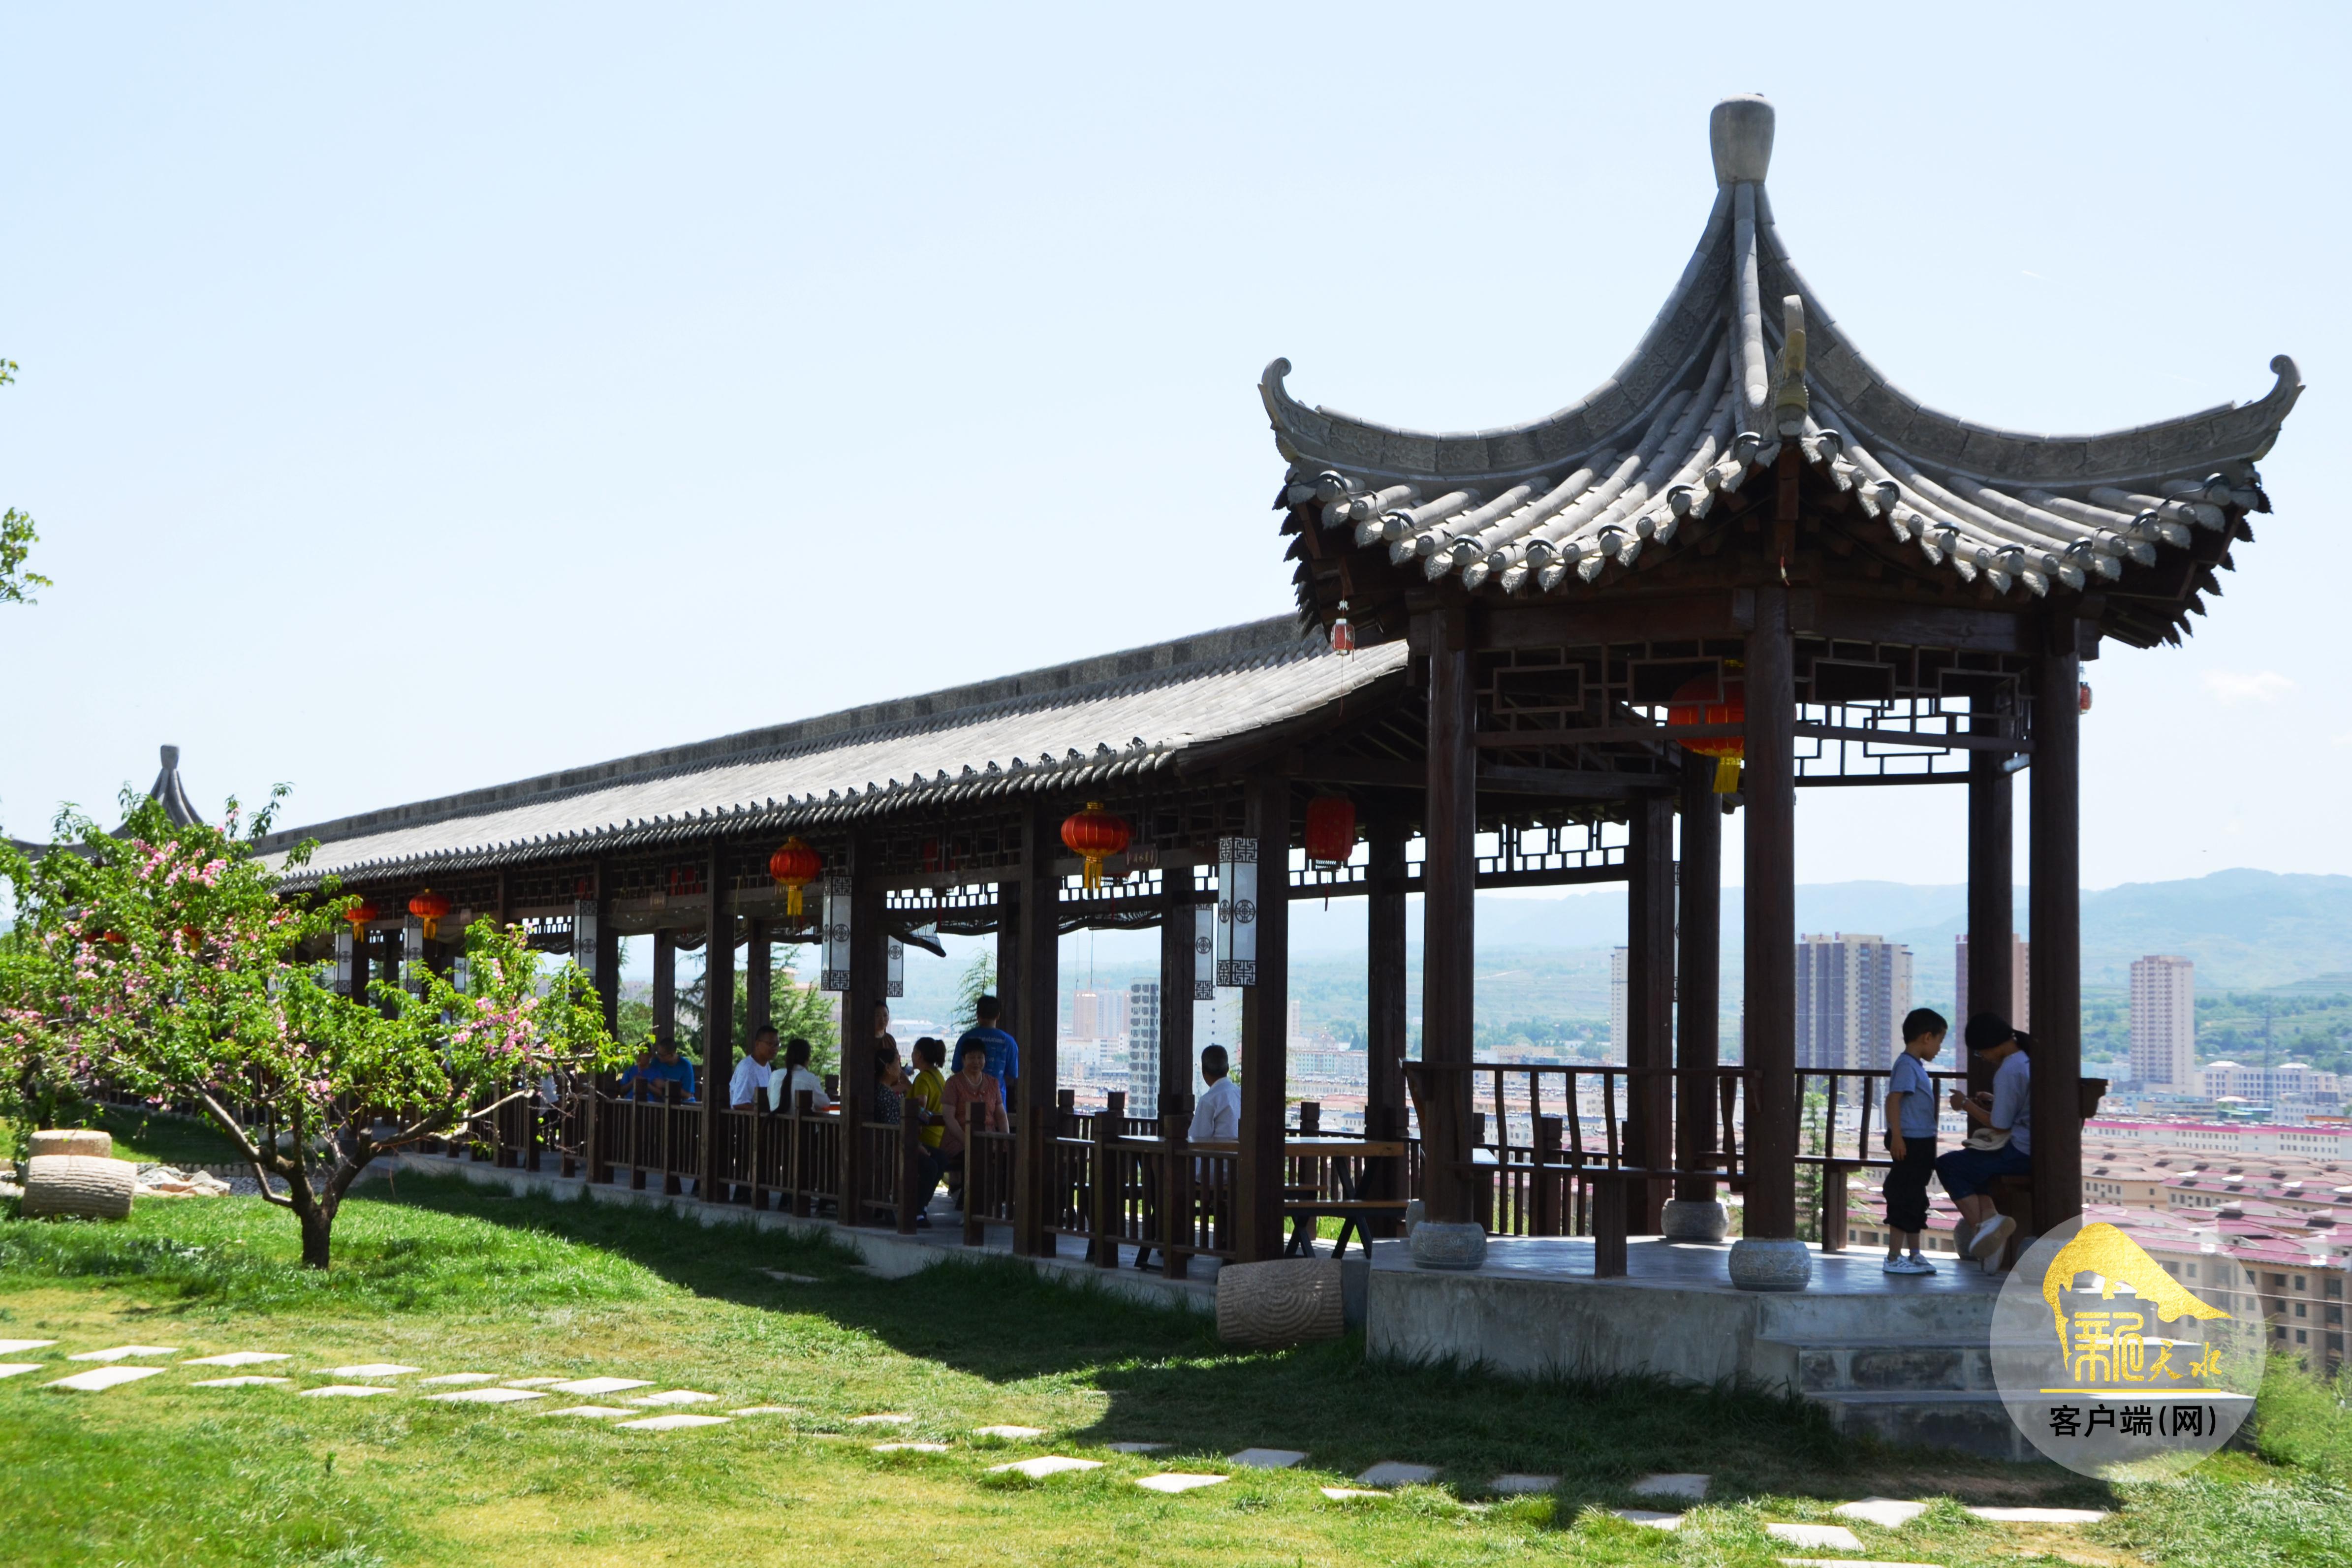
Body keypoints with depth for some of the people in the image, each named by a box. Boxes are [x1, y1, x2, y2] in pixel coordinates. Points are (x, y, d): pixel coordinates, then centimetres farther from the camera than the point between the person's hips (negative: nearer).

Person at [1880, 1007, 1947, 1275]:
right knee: (1904, 1200, -7)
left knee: (1916, 1200, 15)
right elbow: (1893, 1100, -21)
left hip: (1921, 1143, 10)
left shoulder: (1916, 1066, 17)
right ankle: (1894, 1258, -4)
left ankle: (1915, 1255, 23)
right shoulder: (1907, 1065, -14)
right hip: (1910, 1142, -10)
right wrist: (1896, 1137, -26)